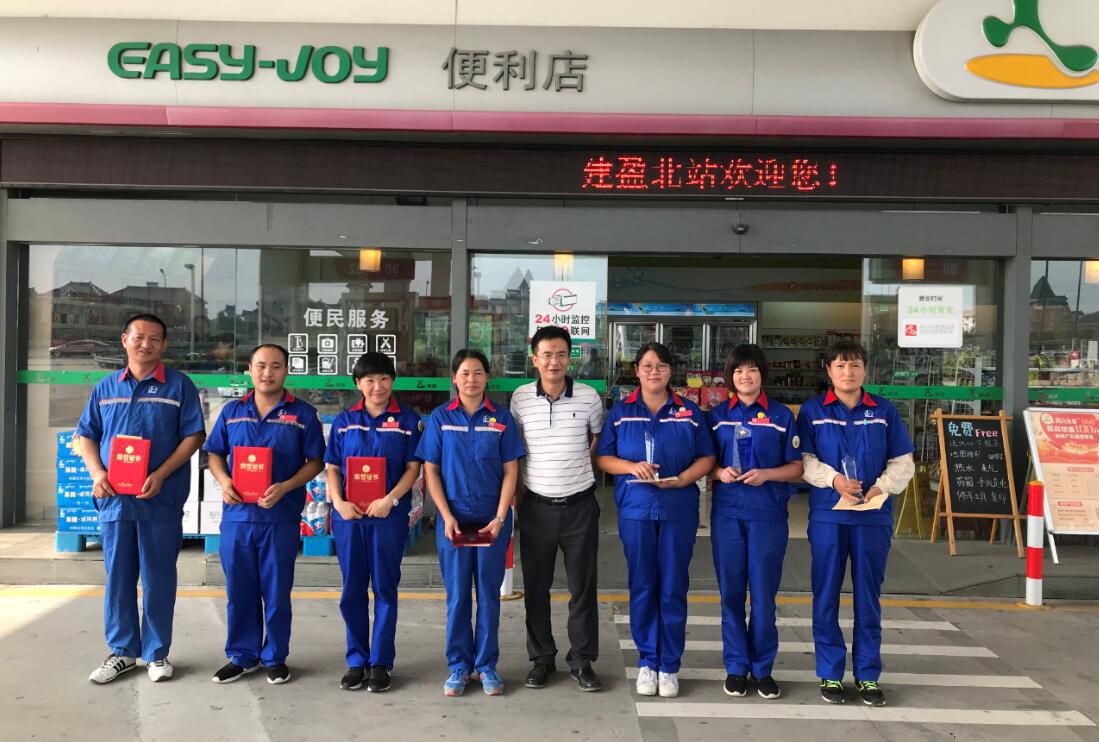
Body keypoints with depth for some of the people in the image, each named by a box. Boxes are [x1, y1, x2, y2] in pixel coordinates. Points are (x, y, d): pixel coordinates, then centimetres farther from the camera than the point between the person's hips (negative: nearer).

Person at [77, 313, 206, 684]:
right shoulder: (105, 387, 11)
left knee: (158, 578, 4)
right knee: (118, 577, 10)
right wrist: (96, 473, -5)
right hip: (114, 498, 3)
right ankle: (122, 651, 22)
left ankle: (157, 652, 16)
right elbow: (87, 436, 13)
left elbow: (193, 436, -4)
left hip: (161, 499, -3)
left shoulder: (179, 385, 0)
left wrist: (160, 476, -14)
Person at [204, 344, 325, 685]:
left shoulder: (303, 413, 0)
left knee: (276, 590, 6)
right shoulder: (232, 411, 9)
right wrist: (223, 480, -7)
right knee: (239, 589, 10)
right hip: (237, 514, 3)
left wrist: (285, 487, -15)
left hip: (281, 517, -2)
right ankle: (241, 656, 25)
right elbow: (214, 454, 14)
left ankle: (275, 657, 21)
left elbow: (315, 462, -1)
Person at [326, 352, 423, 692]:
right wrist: (338, 502, -8)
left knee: (385, 588, 5)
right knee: (352, 590, 9)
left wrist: (390, 500, -16)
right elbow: (332, 468, 8)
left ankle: (380, 662, 15)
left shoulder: (408, 420, 1)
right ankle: (357, 660, 22)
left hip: (390, 515, -2)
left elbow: (413, 468, -3)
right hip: (349, 515, 3)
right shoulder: (344, 421, 8)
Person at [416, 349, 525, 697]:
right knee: (457, 594, 6)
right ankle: (458, 666, 19)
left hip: (492, 518, 0)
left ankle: (486, 665, 20)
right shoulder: (440, 417, 1)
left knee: (489, 592, 7)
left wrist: (500, 518, -9)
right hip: (453, 518, 0)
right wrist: (447, 516, -8)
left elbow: (510, 471, 0)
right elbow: (430, 471, 1)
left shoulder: (501, 418, 1)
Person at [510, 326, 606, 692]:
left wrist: (578, 465, 5)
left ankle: (583, 661, 20)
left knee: (583, 587, 6)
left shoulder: (589, 397, -4)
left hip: (579, 505, -1)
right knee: (535, 587, 9)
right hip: (536, 506, 1)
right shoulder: (520, 399, -2)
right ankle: (541, 659, 24)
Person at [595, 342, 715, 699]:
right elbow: (602, 458, 4)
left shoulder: (689, 411, 6)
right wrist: (632, 467, -14)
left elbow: (707, 457, 5)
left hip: (679, 509, 0)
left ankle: (670, 665, 16)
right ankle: (647, 661, 20)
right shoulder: (620, 412, 6)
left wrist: (682, 479, -13)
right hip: (635, 509, 0)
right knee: (642, 586, 6)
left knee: (673, 588, 4)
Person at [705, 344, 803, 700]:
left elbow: (796, 467, 3)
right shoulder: (716, 415, 7)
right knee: (731, 592, 5)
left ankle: (763, 668, 18)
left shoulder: (781, 415, 3)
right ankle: (736, 666, 18)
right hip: (727, 512, 1)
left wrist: (766, 474, -14)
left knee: (764, 593, 4)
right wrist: (719, 472, -11)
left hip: (768, 514, -1)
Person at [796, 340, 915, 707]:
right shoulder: (812, 410, 3)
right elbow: (803, 459, -1)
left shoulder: (884, 411, 7)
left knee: (868, 597, 9)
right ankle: (830, 674, 17)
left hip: (874, 515, 1)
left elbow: (902, 461, 6)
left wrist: (884, 486, -12)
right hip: (828, 514, -1)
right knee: (826, 595, 5)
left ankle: (868, 675, 21)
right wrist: (833, 478, -17)